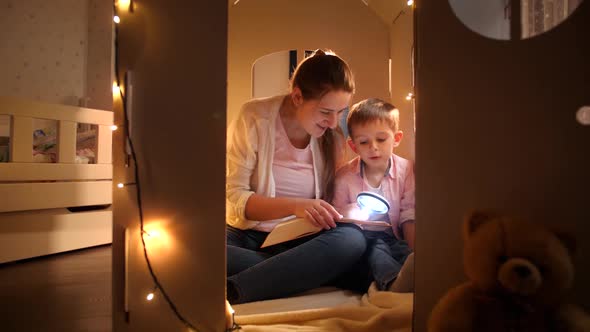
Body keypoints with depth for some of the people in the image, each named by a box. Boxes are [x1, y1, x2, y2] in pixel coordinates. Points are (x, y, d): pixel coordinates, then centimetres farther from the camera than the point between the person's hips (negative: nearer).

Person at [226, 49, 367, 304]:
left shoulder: (334, 136, 1)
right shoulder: (254, 118, -9)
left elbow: (326, 199, 11)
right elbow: (234, 197, -12)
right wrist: (293, 206, -27)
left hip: (300, 242, 3)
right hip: (246, 236, -2)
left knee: (352, 239, -31)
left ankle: (230, 290, -32)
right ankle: (299, 275, -24)